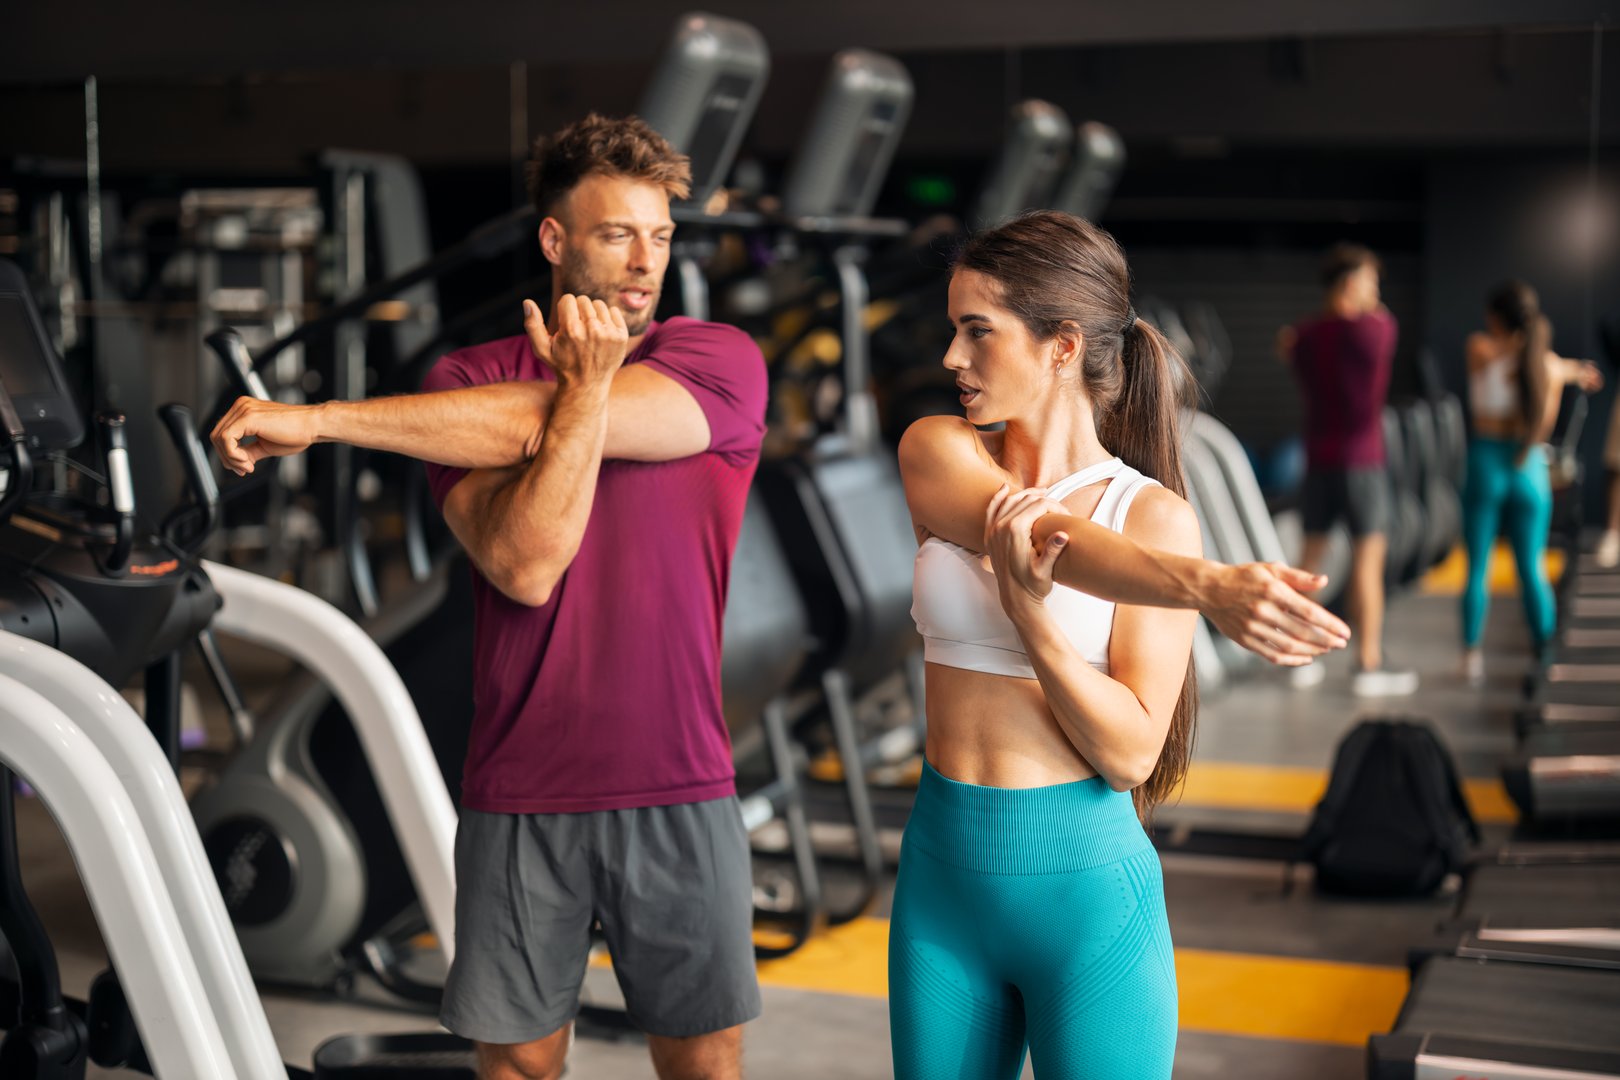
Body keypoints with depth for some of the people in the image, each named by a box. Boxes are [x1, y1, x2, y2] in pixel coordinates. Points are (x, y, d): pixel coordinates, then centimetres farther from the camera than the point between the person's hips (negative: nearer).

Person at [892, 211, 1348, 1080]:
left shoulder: (1153, 514, -8)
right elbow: (1036, 532, -23)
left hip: (1087, 888, -3)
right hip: (942, 871, 4)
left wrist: (1027, 610, -27)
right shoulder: (936, 454, -1)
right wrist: (1204, 584, -40)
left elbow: (1130, 752, -13)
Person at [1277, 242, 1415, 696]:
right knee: (1368, 557, -3)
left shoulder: (1302, 336, 3)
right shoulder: (1376, 326, -11)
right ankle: (1368, 667, -3)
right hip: (1362, 458, -6)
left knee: (1312, 554, 13)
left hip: (1318, 458, 6)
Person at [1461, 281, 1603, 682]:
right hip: (1530, 468, 2)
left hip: (1486, 462, -2)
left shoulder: (1479, 348, -7)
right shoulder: (1551, 366, -1)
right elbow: (1544, 427, 8)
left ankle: (1472, 656, 5)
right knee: (1533, 570, 10)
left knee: (1477, 568, 6)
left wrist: (1572, 371, 20)